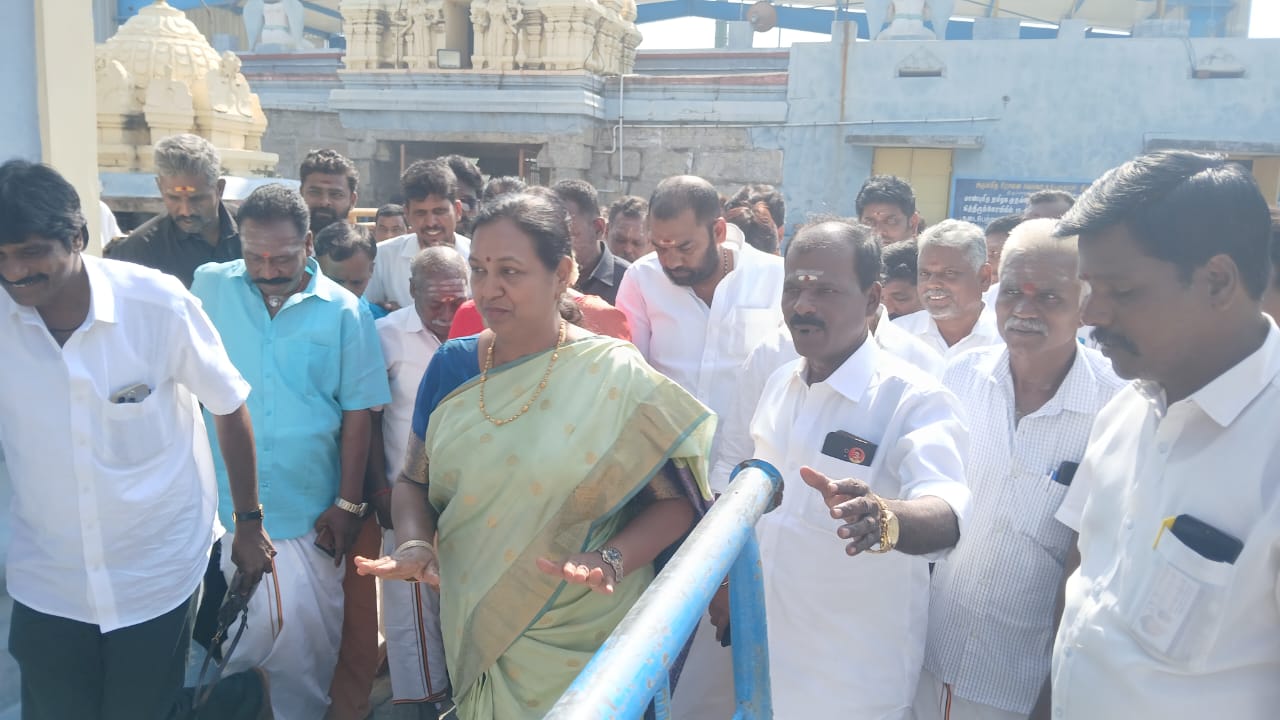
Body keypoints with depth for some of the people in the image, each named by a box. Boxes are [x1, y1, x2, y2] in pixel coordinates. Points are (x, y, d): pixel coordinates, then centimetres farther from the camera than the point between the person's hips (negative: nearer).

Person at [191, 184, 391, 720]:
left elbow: (357, 412, -2)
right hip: (217, 505, 2)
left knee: (307, 637, 9)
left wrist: (348, 504, -2)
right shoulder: (210, 287, -1)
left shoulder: (343, 311, -6)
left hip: (308, 514, -1)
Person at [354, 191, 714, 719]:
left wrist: (612, 560, -25)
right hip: (472, 631, 4)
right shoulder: (451, 365, -2)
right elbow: (413, 482, 6)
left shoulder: (615, 375, -14)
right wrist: (414, 543, -13)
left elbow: (675, 499, -10)